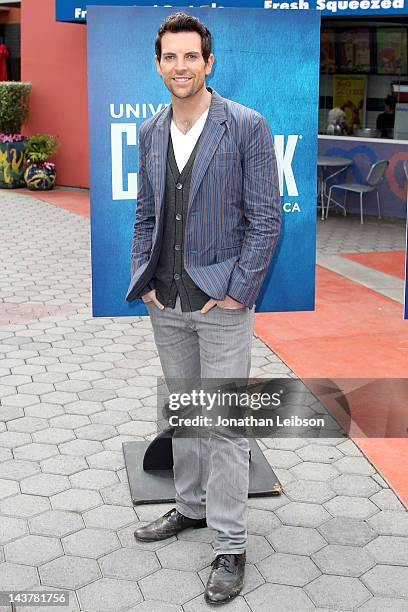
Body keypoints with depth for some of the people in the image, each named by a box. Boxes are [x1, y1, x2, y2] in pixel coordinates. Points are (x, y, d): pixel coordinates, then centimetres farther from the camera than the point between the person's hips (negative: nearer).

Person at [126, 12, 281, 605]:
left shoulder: (247, 127, -8)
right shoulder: (150, 132, 8)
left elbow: (265, 216, -9)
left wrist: (238, 290, -13)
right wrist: (144, 280, 5)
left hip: (222, 301, -5)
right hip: (166, 303, 6)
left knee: (224, 424, -2)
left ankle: (230, 547, 10)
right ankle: (192, 506, 37)